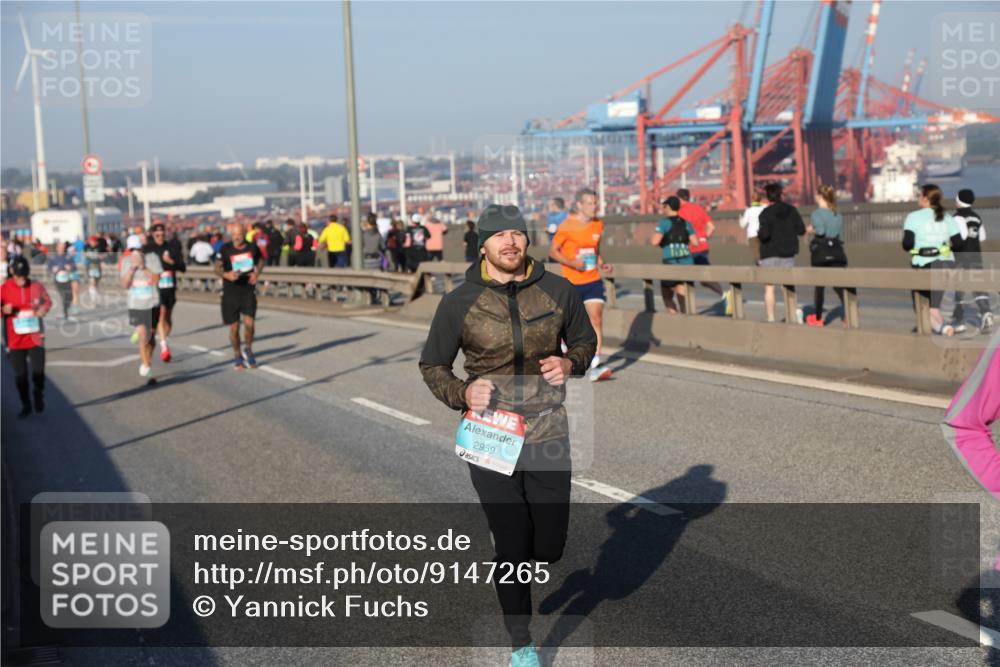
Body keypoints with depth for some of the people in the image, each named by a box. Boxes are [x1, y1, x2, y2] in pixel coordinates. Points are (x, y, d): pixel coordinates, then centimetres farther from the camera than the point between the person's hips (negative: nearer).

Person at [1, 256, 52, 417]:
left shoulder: (37, 286, -3)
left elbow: (48, 301, 12)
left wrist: (44, 308, -9)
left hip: (35, 337, 0)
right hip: (15, 340, 0)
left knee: (38, 371, -2)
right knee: (20, 375, 6)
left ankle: (38, 395, 28)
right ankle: (26, 405, 24)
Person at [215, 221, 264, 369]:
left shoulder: (252, 247, 0)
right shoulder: (225, 249, -6)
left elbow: (261, 261, 18)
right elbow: (217, 268, -1)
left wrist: (257, 273, -1)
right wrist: (226, 275, -22)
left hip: (248, 290, 0)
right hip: (230, 292, 0)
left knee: (249, 323, -13)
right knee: (234, 327, 3)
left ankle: (248, 349, 15)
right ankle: (237, 356, 24)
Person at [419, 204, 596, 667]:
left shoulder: (558, 291, -1)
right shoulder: (459, 302, -5)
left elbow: (585, 340, 14)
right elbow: (432, 366, 5)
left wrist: (570, 362, -8)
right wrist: (461, 394, -15)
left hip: (548, 437, 2)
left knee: (548, 549, 7)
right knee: (513, 551, 3)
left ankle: (508, 539, 44)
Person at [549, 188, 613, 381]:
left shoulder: (598, 224, 5)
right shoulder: (567, 226, -11)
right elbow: (552, 251, -7)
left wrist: (601, 264, 4)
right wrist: (571, 263, -21)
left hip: (593, 281, 3)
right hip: (571, 282, -3)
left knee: (596, 320, -11)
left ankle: (594, 366, -15)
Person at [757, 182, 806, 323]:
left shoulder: (766, 213, -11)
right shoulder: (791, 210, 3)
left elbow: (765, 234, -20)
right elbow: (801, 230, 1)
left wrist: (758, 232, 1)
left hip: (770, 254, -4)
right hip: (788, 253, 4)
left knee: (769, 288, 1)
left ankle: (770, 319, -5)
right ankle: (789, 318, 10)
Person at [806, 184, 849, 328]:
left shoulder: (816, 213, -9)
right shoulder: (838, 215, 10)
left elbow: (820, 231, -20)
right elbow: (840, 235, 12)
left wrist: (810, 230, -3)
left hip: (820, 253, -4)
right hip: (836, 252, 4)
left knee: (819, 285, 10)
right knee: (840, 285, 0)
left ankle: (817, 318, 23)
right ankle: (848, 316, -19)